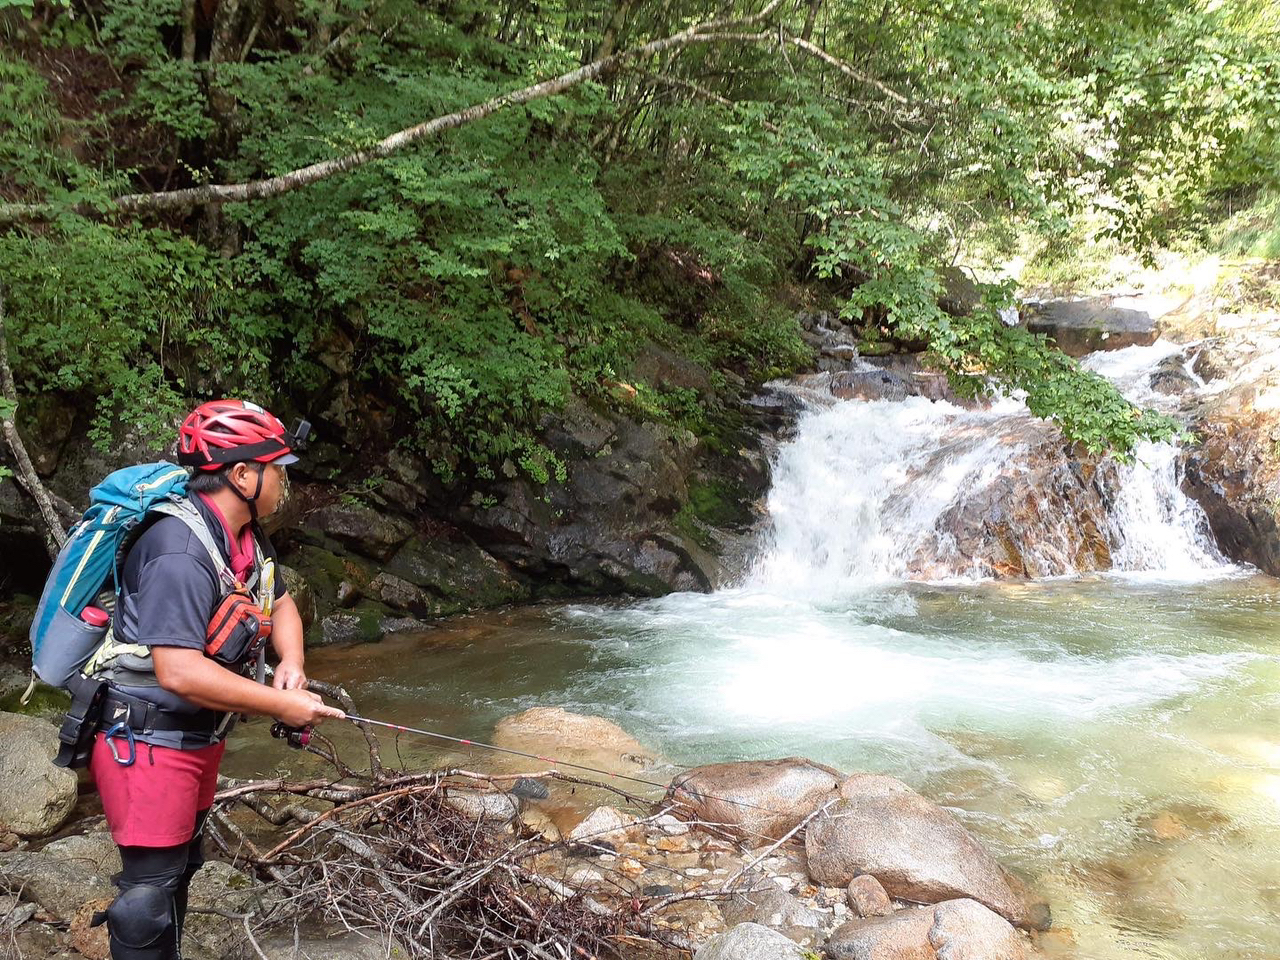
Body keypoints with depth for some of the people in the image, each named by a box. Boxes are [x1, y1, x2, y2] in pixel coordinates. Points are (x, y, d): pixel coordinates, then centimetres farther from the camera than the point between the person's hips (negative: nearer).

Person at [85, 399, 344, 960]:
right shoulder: (181, 552, -28)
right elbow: (179, 672, -32)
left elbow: (280, 603, 15)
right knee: (151, 886, -2)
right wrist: (282, 706, -25)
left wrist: (291, 662, -5)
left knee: (181, 866, 21)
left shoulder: (246, 539, 2)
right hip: (147, 740, -9)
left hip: (199, 737, 9)